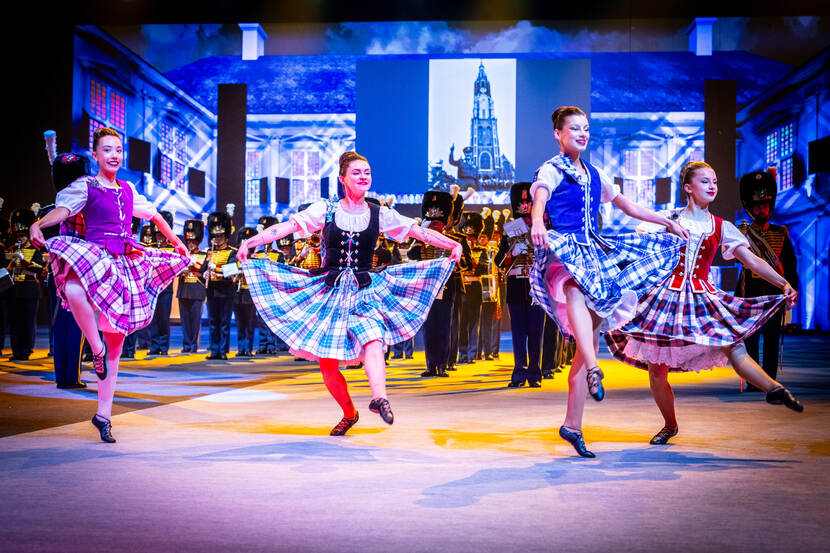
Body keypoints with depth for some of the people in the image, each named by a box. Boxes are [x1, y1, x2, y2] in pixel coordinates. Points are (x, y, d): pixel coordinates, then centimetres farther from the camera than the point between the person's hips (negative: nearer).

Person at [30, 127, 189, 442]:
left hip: (125, 265, 5)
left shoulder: (128, 190, 19)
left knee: (116, 339, 4)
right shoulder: (85, 187, 4)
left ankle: (104, 414, 11)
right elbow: (61, 210, -14)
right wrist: (37, 225, -33)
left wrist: (177, 242, 40)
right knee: (73, 290, -42)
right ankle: (96, 350, -20)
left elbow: (154, 215, 34)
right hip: (95, 259, -5)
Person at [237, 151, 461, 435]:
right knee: (327, 363, 0)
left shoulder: (379, 214, 5)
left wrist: (452, 245, -8)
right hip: (329, 291, 0)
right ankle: (349, 413, 20)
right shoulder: (325, 210, 2)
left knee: (373, 339, -30)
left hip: (364, 290, 0)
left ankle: (379, 398, -46)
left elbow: (419, 231, 3)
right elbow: (287, 227, -3)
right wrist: (250, 242, -13)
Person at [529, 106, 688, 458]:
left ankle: (572, 425, 4)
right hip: (563, 252, -7)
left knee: (590, 339, 0)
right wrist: (537, 223, -43)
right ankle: (593, 369, -58)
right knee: (576, 287, -42)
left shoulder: (594, 175, 22)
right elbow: (539, 198, -21)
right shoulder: (551, 170, 1)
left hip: (593, 252, 7)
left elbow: (626, 205, 32)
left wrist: (668, 223, 31)